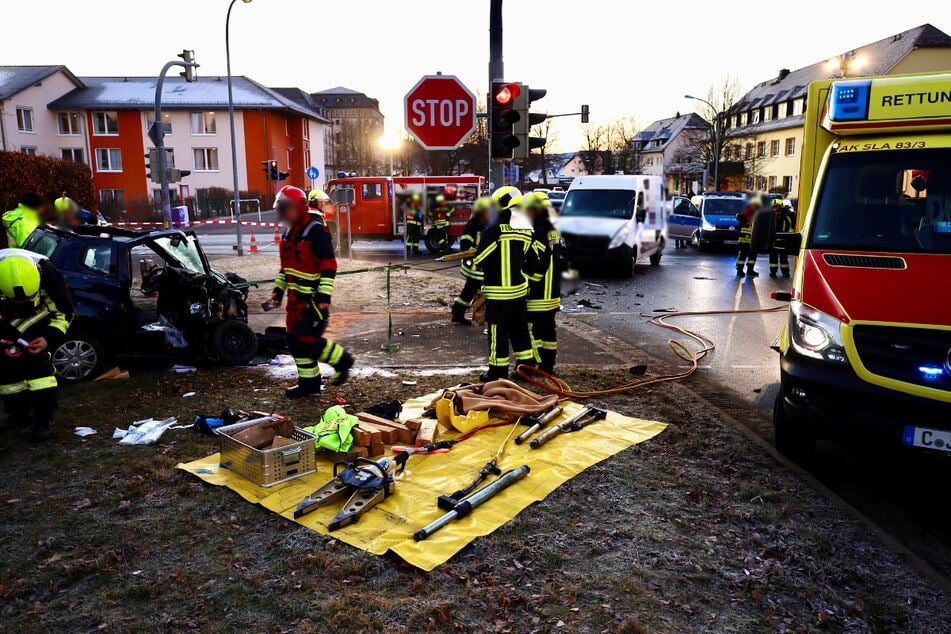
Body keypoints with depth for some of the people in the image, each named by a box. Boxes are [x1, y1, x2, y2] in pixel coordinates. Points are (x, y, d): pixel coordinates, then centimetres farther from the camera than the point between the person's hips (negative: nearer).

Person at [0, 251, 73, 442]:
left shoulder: (46, 272, -34)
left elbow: (64, 312, -17)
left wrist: (49, 338, -31)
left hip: (36, 322, -1)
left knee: (38, 364, -16)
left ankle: (44, 420, -9)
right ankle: (20, 413, 18)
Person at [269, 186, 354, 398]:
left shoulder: (316, 230, -14)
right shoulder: (289, 233, 13)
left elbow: (329, 265, -19)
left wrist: (324, 296, -23)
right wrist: (278, 290, 18)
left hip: (314, 298, -9)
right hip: (296, 297, 9)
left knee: (307, 339, -10)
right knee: (295, 340, 11)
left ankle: (342, 359, 12)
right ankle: (309, 383, 22)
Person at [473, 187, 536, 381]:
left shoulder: (493, 231, -15)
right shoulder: (526, 231, 4)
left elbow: (480, 262, -14)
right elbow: (529, 261, 11)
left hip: (497, 292, -6)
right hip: (519, 289, 6)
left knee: (498, 333, 2)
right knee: (520, 330, 15)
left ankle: (498, 371, 10)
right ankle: (527, 367, 21)